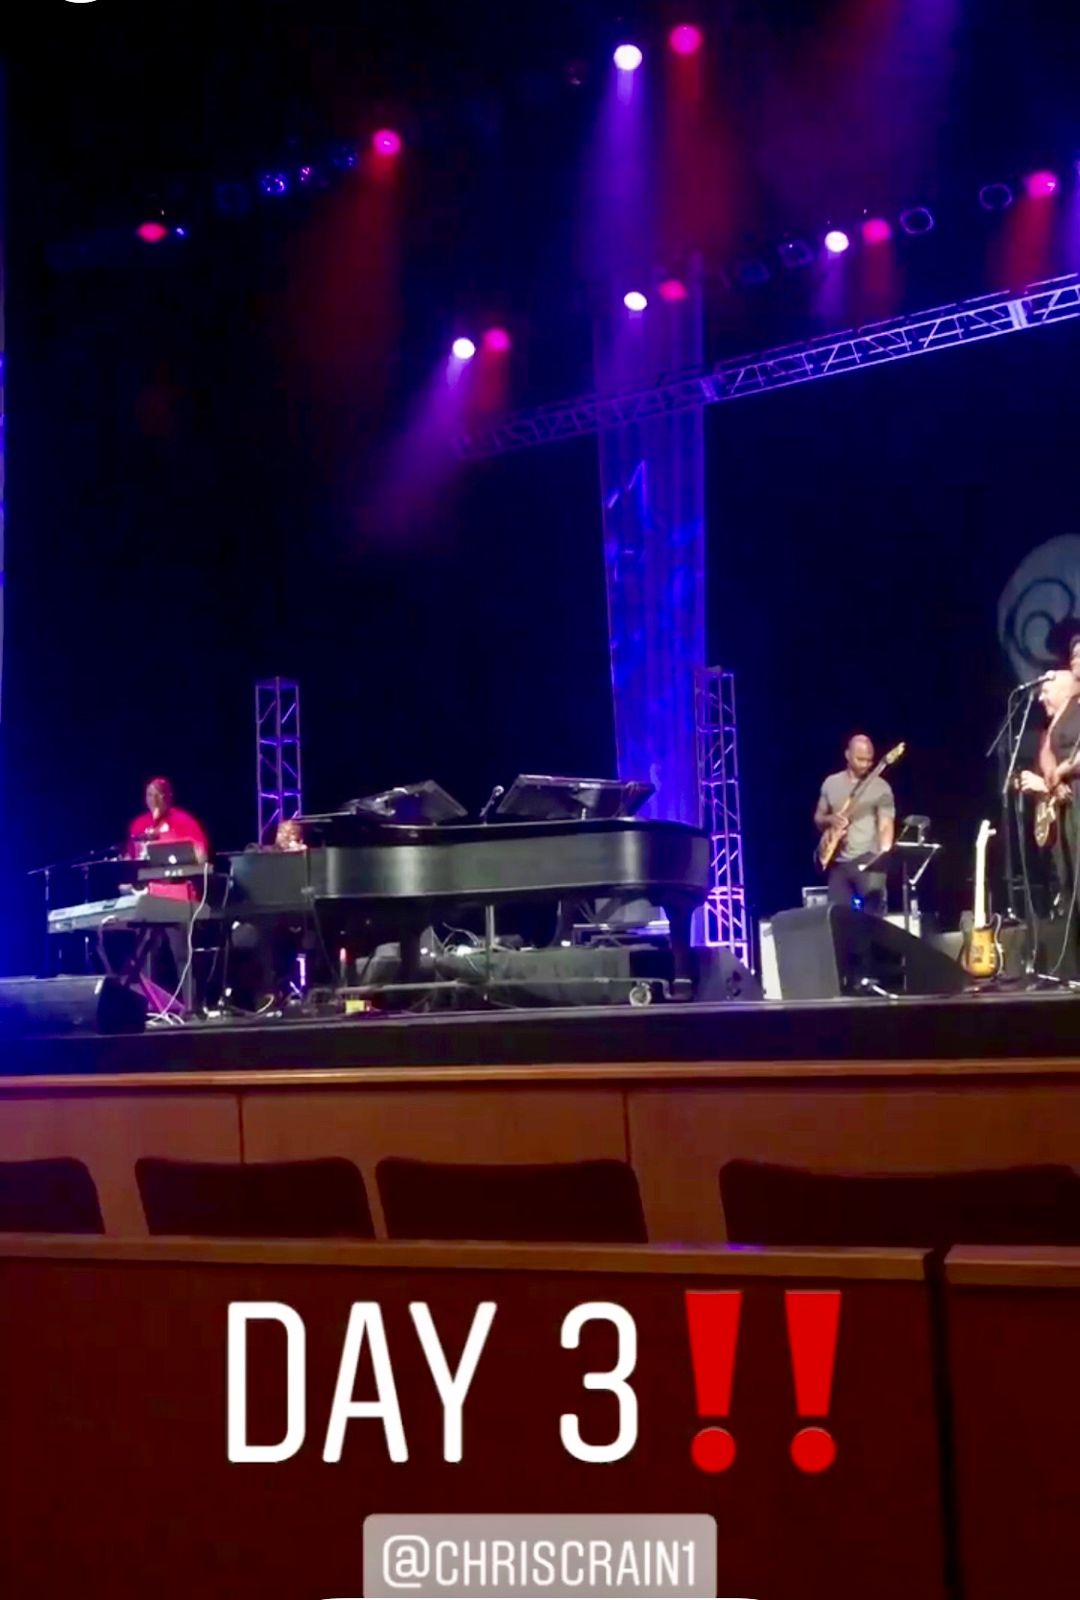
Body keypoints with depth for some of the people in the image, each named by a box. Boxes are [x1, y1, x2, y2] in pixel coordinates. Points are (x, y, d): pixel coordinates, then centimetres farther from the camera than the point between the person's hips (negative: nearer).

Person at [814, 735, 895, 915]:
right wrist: (829, 819, -4)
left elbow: (886, 824, -6)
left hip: (868, 858, -3)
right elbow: (818, 819, 19)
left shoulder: (880, 787, 1)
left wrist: (884, 854, -23)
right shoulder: (831, 783, 11)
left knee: (874, 899, -20)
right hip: (838, 862, 3)